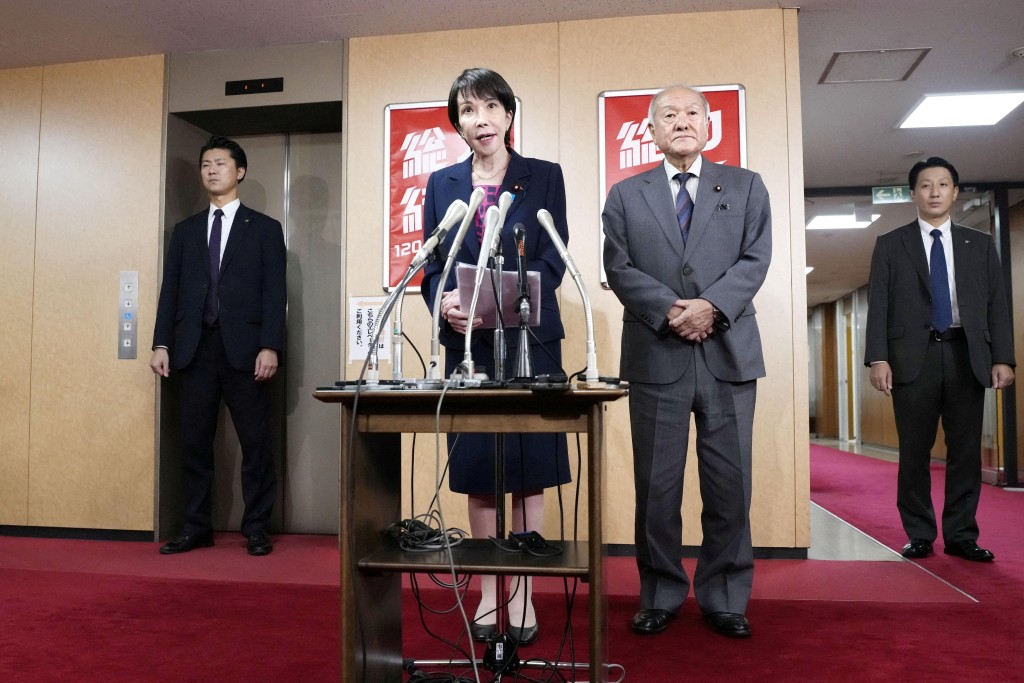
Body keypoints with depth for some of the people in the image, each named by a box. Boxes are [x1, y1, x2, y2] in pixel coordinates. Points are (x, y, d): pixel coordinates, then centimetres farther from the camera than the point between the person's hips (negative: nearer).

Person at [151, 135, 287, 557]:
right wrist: (161, 343, 2)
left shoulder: (264, 229, 6)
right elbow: (170, 290, 13)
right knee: (194, 443, 6)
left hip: (243, 348, -3)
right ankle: (196, 528, 16)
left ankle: (256, 529, 9)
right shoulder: (185, 231, 17)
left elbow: (274, 293, -2)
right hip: (195, 349, 4)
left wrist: (270, 346, -11)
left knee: (255, 443, 0)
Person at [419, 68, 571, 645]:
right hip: (467, 342, 2)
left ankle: (523, 593, 15)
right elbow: (432, 262, 8)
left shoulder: (545, 177, 4)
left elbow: (552, 260, -5)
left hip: (529, 338, -2)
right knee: (476, 466, 7)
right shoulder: (442, 183, 12)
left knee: (529, 467, 2)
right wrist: (444, 300, -15)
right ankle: (488, 590, 20)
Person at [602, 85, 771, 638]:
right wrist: (670, 309, -14)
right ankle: (660, 596, 21)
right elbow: (619, 268, 1)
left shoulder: (746, 187, 13)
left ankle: (724, 599, 21)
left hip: (727, 352, 1)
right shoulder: (625, 195, 11)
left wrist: (710, 305, -15)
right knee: (657, 485, 6)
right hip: (656, 355, 0)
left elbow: (755, 260, 2)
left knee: (729, 484, 6)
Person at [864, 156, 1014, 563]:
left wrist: (1002, 358, -1)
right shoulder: (890, 245, 8)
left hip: (967, 356, 2)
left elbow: (996, 304, 10)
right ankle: (919, 536, 11)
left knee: (966, 451, 3)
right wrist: (878, 358, -9)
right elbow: (878, 305, 1)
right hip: (914, 357, -2)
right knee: (915, 451, 2)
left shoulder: (980, 244, 14)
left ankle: (961, 536, 12)